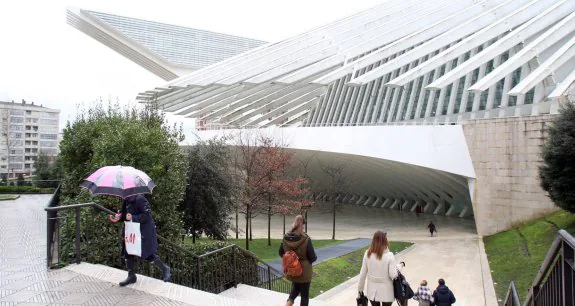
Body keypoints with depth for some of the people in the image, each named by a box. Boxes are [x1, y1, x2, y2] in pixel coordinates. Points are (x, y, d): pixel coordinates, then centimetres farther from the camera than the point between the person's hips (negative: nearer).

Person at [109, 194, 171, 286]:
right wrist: (119, 217, -3)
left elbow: (147, 215, -23)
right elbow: (125, 213, 17)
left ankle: (165, 269, 18)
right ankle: (131, 276, 27)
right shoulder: (126, 200, 4)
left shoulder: (139, 199, -21)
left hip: (144, 231, -9)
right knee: (127, 252, 11)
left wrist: (133, 217, -30)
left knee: (147, 255, -2)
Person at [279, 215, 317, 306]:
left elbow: (281, 253, 3)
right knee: (304, 294, 15)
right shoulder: (306, 239, -25)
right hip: (304, 272, -4)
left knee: (295, 288, 31)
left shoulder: (286, 238, -11)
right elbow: (313, 258, -17)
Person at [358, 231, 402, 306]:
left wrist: (360, 288, 9)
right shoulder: (389, 255, -18)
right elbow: (393, 275, -17)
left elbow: (363, 273, -2)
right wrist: (398, 267, 2)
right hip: (386, 291, -3)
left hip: (372, 291, 3)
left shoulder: (368, 254, -8)